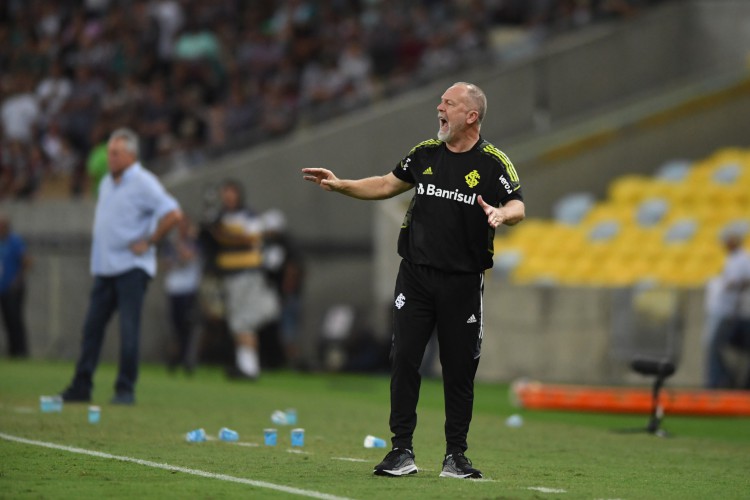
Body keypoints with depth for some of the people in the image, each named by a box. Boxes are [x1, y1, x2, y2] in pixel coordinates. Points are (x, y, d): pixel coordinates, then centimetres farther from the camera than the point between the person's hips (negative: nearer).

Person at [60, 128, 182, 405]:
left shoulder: (143, 183, -10)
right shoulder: (106, 182, 15)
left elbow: (173, 214, -19)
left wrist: (149, 242, -14)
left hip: (131, 267, -8)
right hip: (104, 267, 8)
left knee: (128, 330, -8)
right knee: (92, 326, 5)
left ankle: (125, 389, -3)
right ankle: (81, 387, 8)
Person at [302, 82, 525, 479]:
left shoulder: (493, 162, -4)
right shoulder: (426, 153, 9)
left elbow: (517, 207, -10)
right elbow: (388, 184, 19)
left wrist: (502, 214, -32)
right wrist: (340, 185, 12)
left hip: (462, 281, -3)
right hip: (416, 274, 3)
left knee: (459, 369, 2)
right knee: (404, 360, -3)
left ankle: (455, 456, 12)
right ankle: (402, 451, 1)